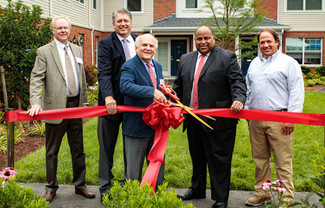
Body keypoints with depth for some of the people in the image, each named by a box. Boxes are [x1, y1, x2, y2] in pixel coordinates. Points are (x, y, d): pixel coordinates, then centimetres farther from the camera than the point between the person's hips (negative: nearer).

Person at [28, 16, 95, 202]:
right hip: (55, 107, -4)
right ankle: (51, 188, 21)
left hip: (76, 105, 4)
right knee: (52, 151, 7)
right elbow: (36, 79, -10)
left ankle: (80, 185, 24)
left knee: (78, 149, 12)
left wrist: (84, 101, 12)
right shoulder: (44, 51, -2)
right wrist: (36, 103, -23)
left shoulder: (77, 50, 13)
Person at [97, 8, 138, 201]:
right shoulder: (106, 44, -6)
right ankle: (106, 186, 19)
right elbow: (104, 73, -17)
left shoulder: (138, 41, 9)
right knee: (107, 147, 7)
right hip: (112, 102, -4)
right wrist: (108, 96, -31)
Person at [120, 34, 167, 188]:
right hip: (137, 126, -7)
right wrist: (152, 92, -40)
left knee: (158, 165, 18)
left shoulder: (157, 66, 13)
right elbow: (125, 86, -32)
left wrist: (163, 96, 4)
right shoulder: (129, 66, -12)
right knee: (134, 168, 6)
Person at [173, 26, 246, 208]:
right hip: (193, 120, 6)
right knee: (197, 157, 19)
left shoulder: (228, 57, -3)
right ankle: (197, 190, 37)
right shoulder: (186, 59, 14)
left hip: (218, 120, -5)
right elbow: (179, 85, 17)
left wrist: (239, 99, -29)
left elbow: (238, 82, -12)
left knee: (219, 160, 2)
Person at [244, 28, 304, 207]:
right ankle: (262, 193, 23)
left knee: (283, 161, -3)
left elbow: (297, 92, -5)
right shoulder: (254, 63, 19)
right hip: (255, 120, 6)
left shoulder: (289, 63, 1)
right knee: (260, 159, 11)